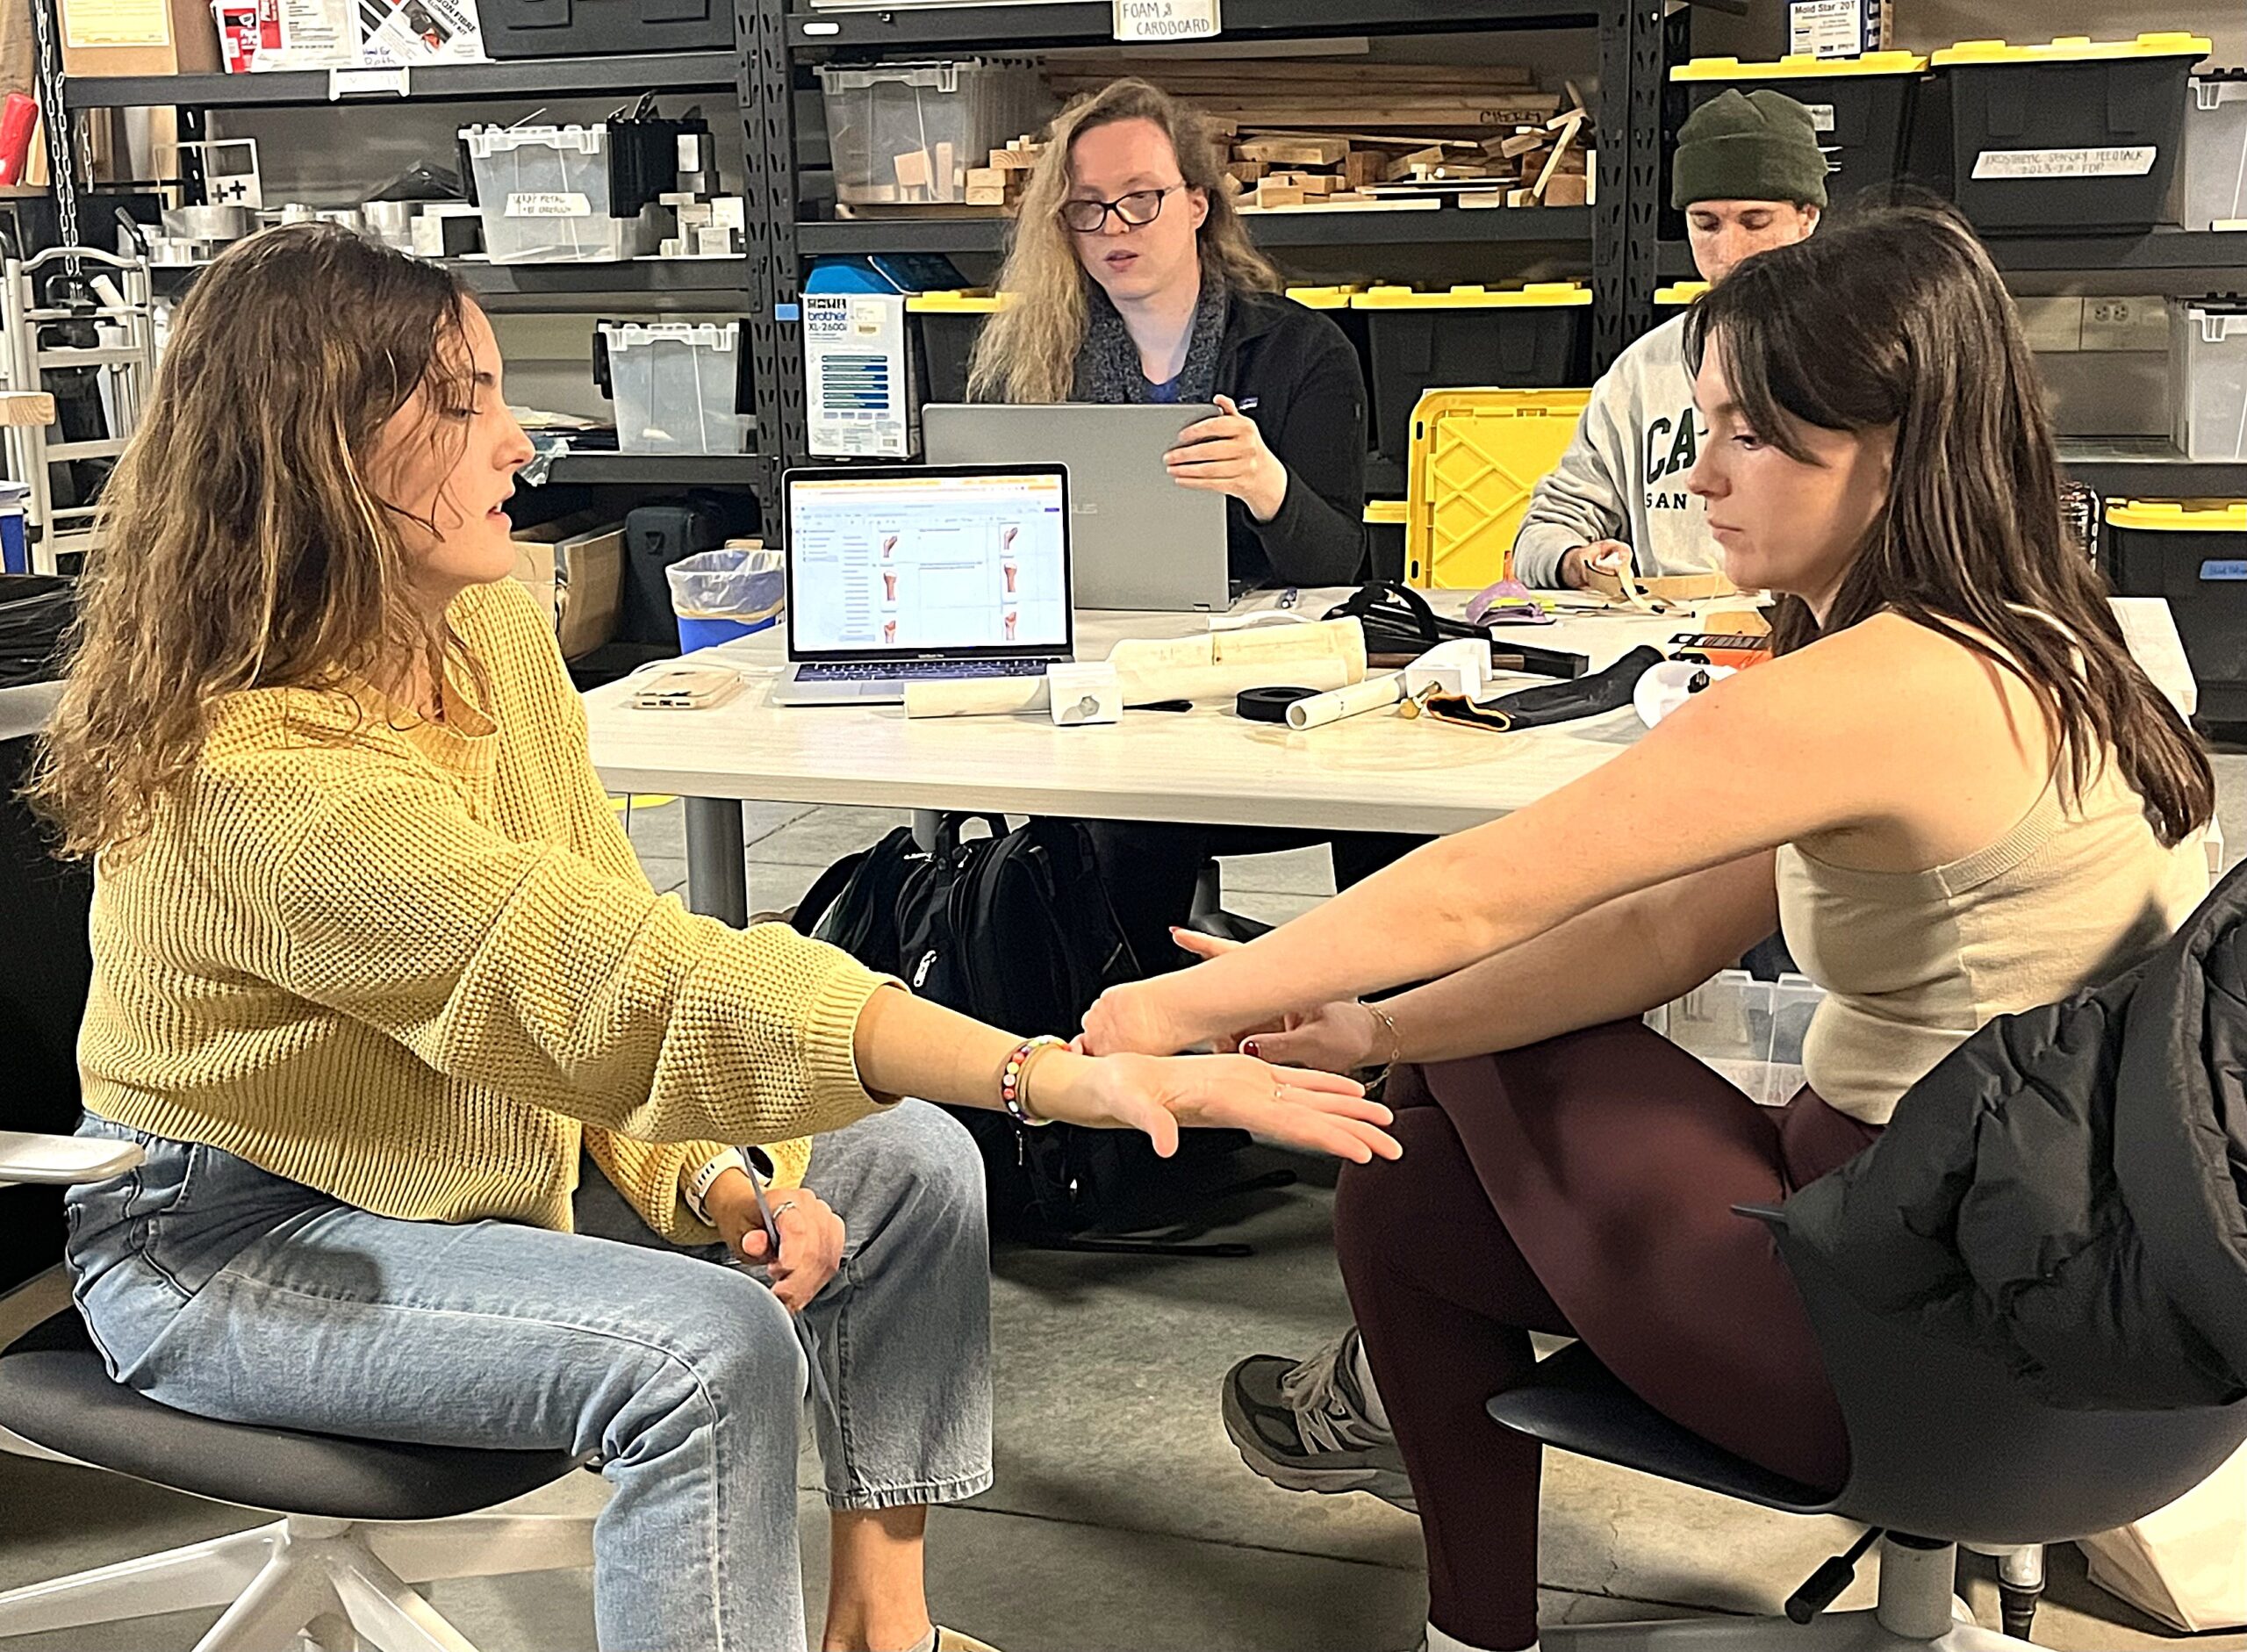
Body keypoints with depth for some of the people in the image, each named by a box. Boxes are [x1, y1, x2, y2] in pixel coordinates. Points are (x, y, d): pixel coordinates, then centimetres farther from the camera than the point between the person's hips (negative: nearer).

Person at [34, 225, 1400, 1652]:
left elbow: (604, 977, 2)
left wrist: (718, 1178, -15)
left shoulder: (496, 636, -5)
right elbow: (631, 979, -39)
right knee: (707, 1348, -30)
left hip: (493, 1144, 9)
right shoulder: (256, 765, -32)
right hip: (237, 1242, -8)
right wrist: (1057, 1077, -43)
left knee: (911, 1168, 3)